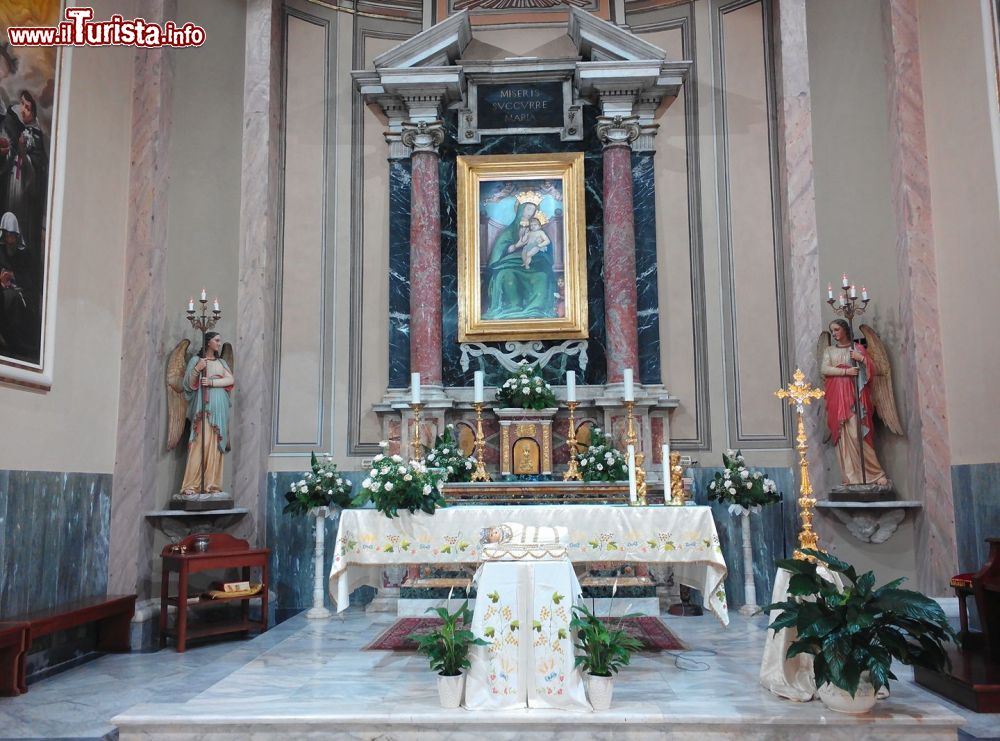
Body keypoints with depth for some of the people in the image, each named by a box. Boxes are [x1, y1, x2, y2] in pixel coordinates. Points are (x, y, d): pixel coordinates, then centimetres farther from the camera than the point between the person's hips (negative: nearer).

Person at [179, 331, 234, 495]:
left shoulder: (221, 362, 20)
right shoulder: (196, 360, 8)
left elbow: (231, 379, 4)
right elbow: (190, 384, 1)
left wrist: (212, 382, -9)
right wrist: (197, 369, -15)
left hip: (219, 407, 4)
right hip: (203, 406, -4)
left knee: (215, 444, -1)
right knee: (200, 442, -13)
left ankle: (212, 484, -1)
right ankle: (192, 485, -14)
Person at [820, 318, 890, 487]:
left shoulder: (857, 347, 12)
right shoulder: (829, 350, 16)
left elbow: (872, 369, 7)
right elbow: (824, 369, 0)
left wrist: (862, 358, -10)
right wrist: (846, 371, -10)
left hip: (854, 394, -2)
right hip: (837, 396, 2)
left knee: (857, 433, -14)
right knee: (843, 434, -5)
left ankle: (876, 473, -8)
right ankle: (851, 477, -5)